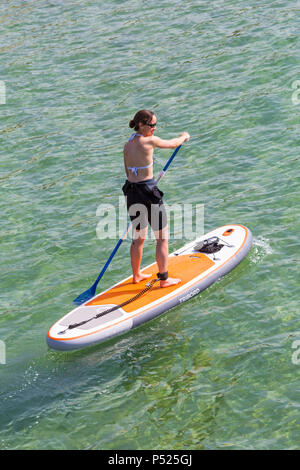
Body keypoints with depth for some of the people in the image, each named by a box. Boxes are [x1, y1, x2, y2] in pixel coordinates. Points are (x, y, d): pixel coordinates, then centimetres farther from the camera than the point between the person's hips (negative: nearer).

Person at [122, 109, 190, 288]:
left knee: (139, 237, 22)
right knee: (162, 237, 5)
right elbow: (172, 144, 3)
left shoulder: (127, 146, 7)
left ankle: (136, 275, 33)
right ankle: (164, 279, 9)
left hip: (132, 192, 8)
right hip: (148, 192, -7)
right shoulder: (150, 141, -14)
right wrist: (184, 137, 24)